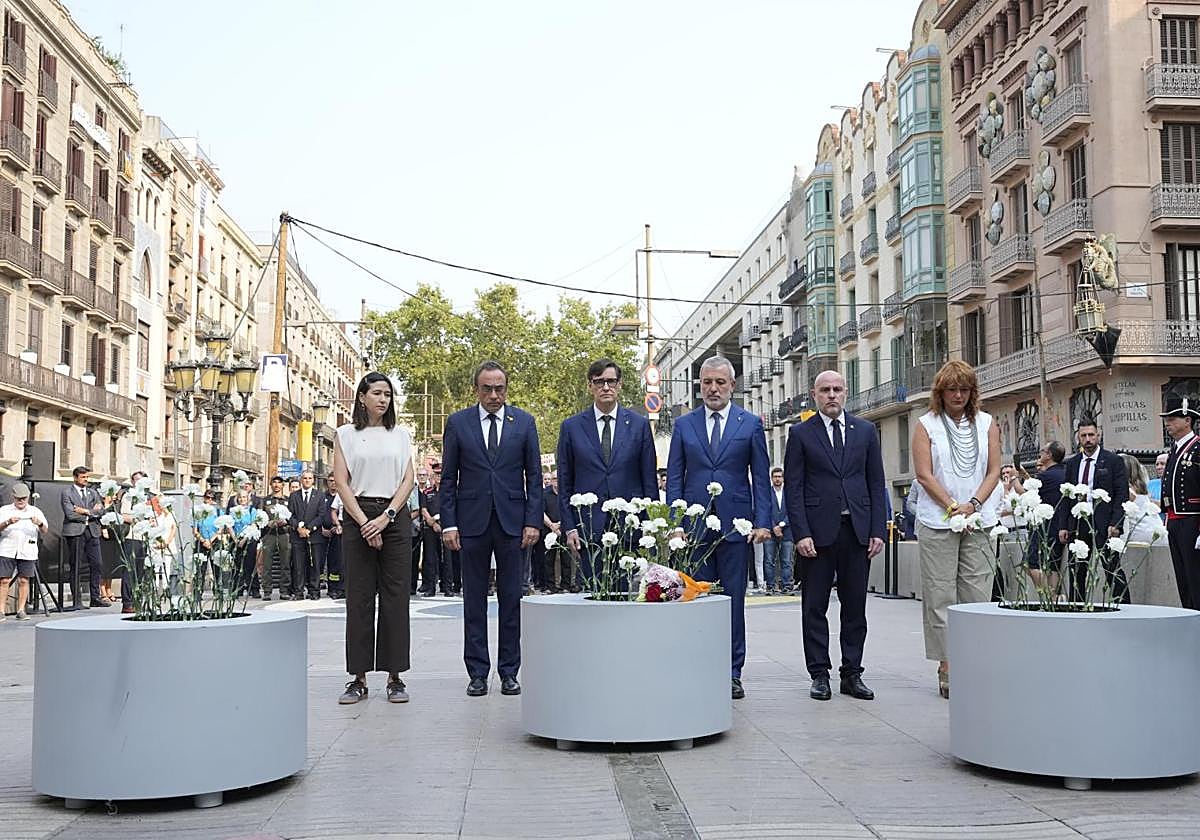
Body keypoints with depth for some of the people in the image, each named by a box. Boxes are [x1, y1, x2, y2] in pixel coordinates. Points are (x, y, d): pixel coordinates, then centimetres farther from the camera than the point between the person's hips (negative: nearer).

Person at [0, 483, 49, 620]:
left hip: (27, 552, 1)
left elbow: (45, 531, 4)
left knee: (23, 580, 1)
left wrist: (40, 524, -18)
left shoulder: (35, 512, 12)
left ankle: (21, 610, 7)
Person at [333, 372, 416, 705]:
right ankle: (359, 677, 4)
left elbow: (408, 480, 4)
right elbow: (341, 482, 0)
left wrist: (386, 516, -10)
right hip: (358, 516, -1)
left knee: (395, 596, -1)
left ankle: (395, 677, 4)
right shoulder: (346, 434, 7)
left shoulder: (400, 435, 11)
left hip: (395, 517, 1)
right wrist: (364, 522, -10)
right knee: (359, 597, -1)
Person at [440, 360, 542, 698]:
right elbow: (448, 477, 4)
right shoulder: (458, 423, 4)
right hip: (472, 521, 0)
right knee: (474, 601, 5)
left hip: (512, 521, 0)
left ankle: (509, 672, 13)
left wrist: (533, 521, -3)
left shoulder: (524, 422, 5)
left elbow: (534, 476, 6)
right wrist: (449, 524, -3)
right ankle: (477, 673, 12)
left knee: (511, 600, 4)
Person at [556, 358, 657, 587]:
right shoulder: (571, 427, 7)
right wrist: (569, 528, -1)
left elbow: (650, 482, 8)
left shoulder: (639, 425, 7)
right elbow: (564, 485, 8)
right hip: (588, 531, 0)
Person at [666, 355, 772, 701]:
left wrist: (762, 522, -4)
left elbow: (761, 477, 5)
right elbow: (674, 478, 8)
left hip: (735, 525, -1)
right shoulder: (684, 425, 9)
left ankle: (732, 673, 11)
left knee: (733, 601, 3)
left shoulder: (750, 424, 6)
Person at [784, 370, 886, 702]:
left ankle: (852, 674, 15)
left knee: (855, 606, 7)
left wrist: (878, 530, 1)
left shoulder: (865, 431, 10)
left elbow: (876, 484, 9)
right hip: (817, 531, -2)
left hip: (857, 530, 2)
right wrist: (801, 534, -10)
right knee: (814, 607, 3)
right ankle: (819, 675, 11)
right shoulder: (800, 434, 3)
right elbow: (793, 488, -1)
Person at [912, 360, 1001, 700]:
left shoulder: (986, 424, 12)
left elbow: (994, 471, 7)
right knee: (941, 595, -2)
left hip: (978, 520, 3)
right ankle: (946, 666, 2)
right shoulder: (926, 425, 3)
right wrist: (953, 507, -11)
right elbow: (924, 474, -4)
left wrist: (973, 504, -7)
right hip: (937, 521, -2)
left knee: (977, 594, 0)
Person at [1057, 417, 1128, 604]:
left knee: (1113, 570, -4)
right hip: (1077, 525, 4)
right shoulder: (1071, 463, 13)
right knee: (1076, 572, 6)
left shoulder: (1113, 461, 0)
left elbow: (1122, 494, -4)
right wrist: (1063, 526, 5)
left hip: (1104, 524, -4)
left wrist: (1115, 524, -13)